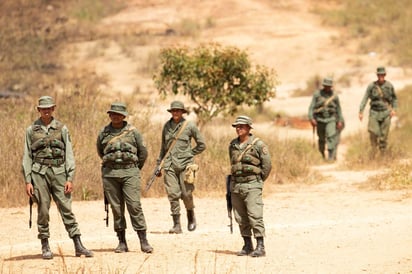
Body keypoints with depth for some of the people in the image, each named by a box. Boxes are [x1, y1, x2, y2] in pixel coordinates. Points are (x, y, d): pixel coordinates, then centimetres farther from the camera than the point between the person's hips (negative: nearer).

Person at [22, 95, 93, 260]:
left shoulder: (62, 129, 6)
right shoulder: (31, 130, 6)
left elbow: (69, 155, 4)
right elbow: (27, 157, 6)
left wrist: (70, 178, -5)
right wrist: (27, 181, -2)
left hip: (58, 172, 0)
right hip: (39, 173, 0)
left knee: (66, 208, -3)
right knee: (43, 211, 1)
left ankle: (78, 246, -4)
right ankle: (45, 247, 8)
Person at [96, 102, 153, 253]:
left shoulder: (132, 131, 1)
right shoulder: (103, 133, 6)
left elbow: (143, 152, 10)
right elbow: (100, 151, 23)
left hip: (130, 173, -2)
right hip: (110, 174, 2)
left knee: (134, 205, -9)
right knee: (116, 208, 3)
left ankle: (143, 241, -9)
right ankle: (122, 242, 8)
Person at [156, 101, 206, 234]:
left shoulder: (190, 126, -1)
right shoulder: (167, 126, 10)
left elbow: (202, 145, 6)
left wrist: (189, 154, 1)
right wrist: (159, 164, 18)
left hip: (184, 164, -3)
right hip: (169, 165, 3)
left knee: (186, 194, -4)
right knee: (173, 195, -4)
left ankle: (191, 216, 24)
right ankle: (177, 225, -2)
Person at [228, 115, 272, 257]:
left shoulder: (258, 144, -7)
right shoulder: (233, 145, 10)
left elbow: (267, 165, -3)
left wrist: (258, 181, 1)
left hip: (252, 185, -6)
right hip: (236, 185, 6)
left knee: (255, 216, -12)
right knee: (240, 218, 7)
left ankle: (260, 247, -11)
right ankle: (247, 246, 15)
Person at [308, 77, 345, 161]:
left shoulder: (334, 96, 0)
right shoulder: (317, 94, -2)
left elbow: (338, 109, 9)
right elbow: (312, 107, -5)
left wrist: (340, 121, 10)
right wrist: (311, 118, -15)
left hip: (331, 120, -1)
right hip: (320, 120, 1)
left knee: (331, 136, -18)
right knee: (321, 139, 11)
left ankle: (331, 156, -19)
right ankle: (321, 154, 31)